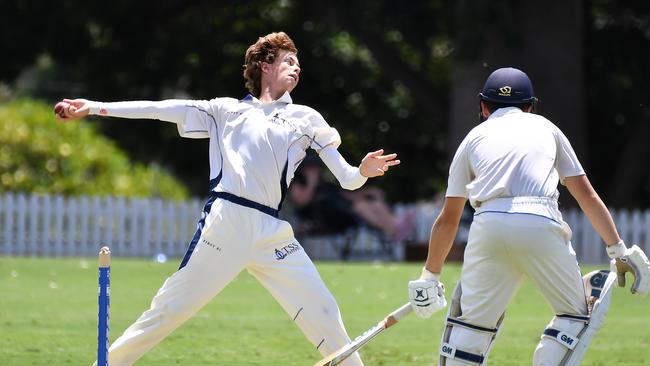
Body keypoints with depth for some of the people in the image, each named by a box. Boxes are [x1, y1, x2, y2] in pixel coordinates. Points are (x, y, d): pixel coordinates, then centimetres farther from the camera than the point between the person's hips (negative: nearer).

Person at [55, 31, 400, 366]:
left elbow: (346, 179, 13)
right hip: (225, 223, -2)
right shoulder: (227, 110, 16)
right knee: (169, 309, -6)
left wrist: (361, 173, -11)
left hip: (273, 232, 2)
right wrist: (93, 107, 6)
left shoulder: (306, 119, 19)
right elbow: (160, 109, 12)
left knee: (323, 313, -5)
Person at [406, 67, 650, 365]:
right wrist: (619, 250, 24)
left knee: (473, 319, 13)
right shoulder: (546, 128, 27)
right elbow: (586, 195, 23)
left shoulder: (474, 137, 27)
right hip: (541, 223, -1)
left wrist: (430, 275, 32)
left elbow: (448, 219, 26)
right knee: (575, 315, 13)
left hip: (488, 225, 1)